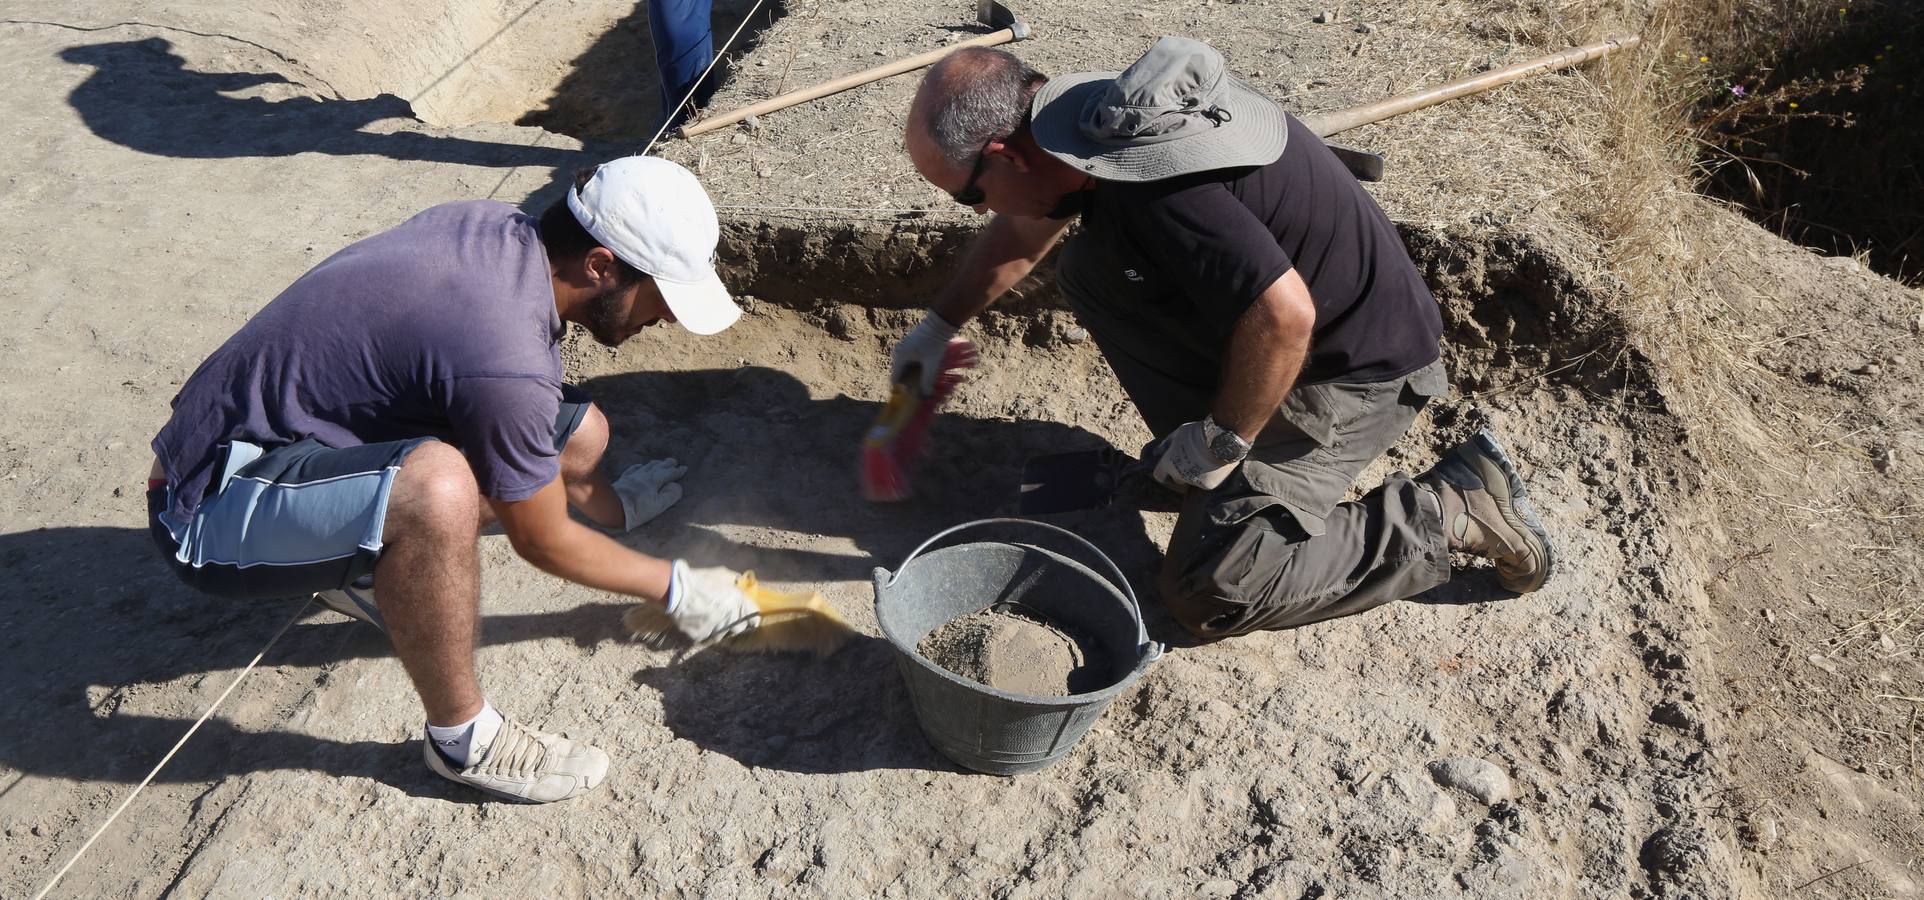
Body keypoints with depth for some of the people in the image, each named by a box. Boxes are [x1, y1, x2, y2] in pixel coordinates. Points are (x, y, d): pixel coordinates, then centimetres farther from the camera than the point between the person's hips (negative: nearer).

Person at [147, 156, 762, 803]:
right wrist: (674, 589, 0)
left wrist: (602, 501, 26)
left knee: (578, 434, 0)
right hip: (210, 511, -9)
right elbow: (543, 544, -15)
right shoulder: (504, 361, -32)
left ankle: (368, 573, 14)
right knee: (438, 490, -41)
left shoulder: (492, 225, -5)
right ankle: (461, 737, -16)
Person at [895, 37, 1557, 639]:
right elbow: (1022, 231, 17)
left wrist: (1222, 441, -22)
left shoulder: (1153, 187, -33)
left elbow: (1284, 316, -39)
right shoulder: (1095, 113, -2)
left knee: (1209, 595, -12)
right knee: (1091, 273, 4)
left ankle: (1451, 511, 0)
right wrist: (940, 324, 24)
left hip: (1355, 368, -9)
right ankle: (1192, 455, 12)